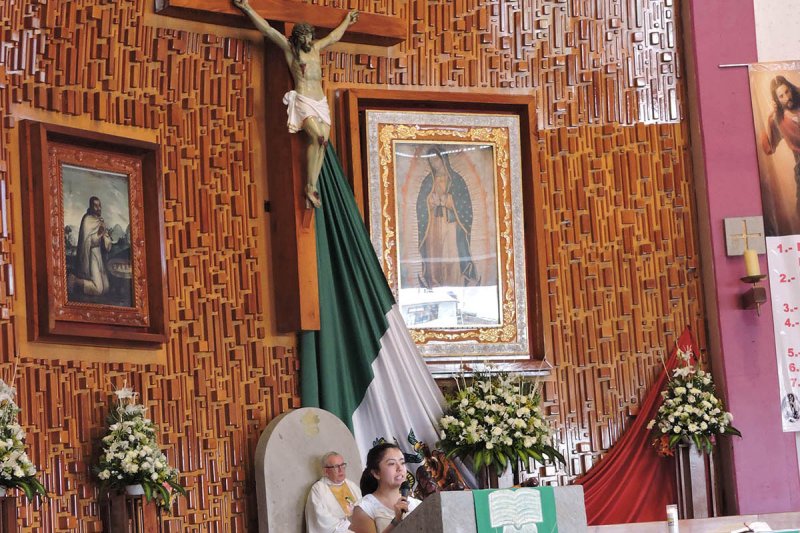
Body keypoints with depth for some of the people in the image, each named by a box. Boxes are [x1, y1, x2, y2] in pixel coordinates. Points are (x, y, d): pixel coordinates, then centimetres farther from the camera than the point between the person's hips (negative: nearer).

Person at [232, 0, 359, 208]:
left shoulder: (315, 48, 20)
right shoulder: (289, 48, 5)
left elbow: (334, 36, 37)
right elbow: (267, 29, -1)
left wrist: (347, 20, 49)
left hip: (321, 103, 6)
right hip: (303, 101, -6)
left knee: (321, 143, -9)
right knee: (318, 136, -26)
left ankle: (312, 187, -9)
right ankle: (310, 187, -21)